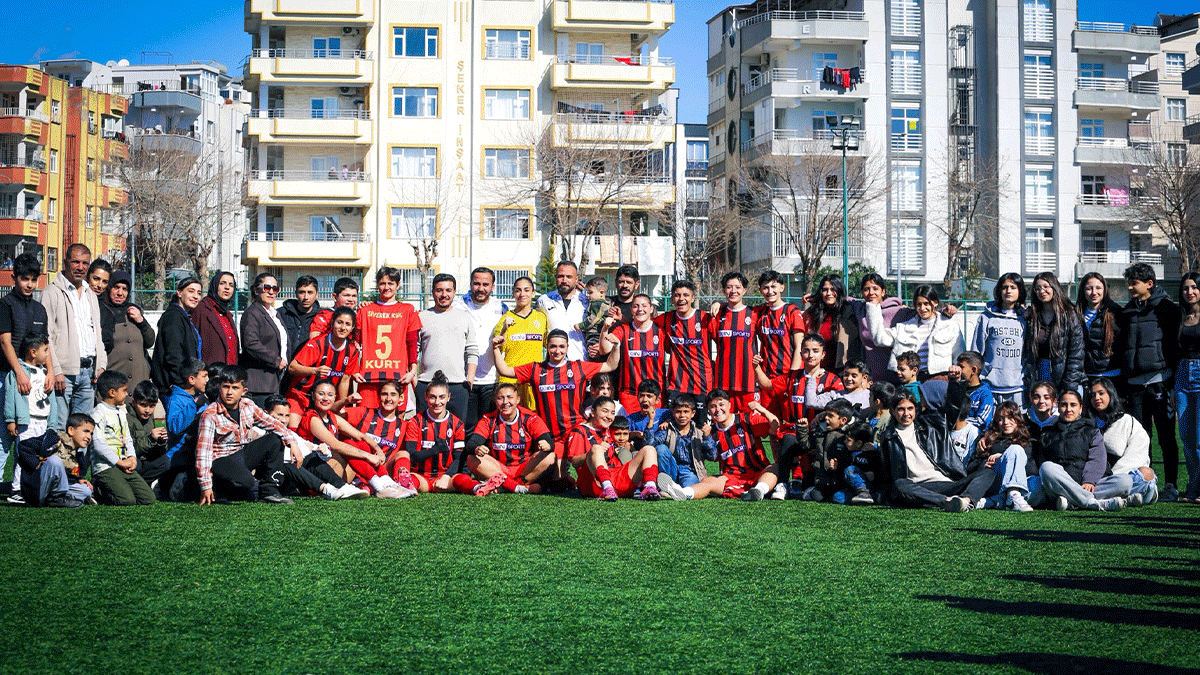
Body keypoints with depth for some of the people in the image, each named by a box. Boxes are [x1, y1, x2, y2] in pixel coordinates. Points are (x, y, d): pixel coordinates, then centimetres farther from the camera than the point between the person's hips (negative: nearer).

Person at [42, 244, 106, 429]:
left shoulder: (91, 295, 20)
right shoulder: (51, 292, -2)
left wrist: (101, 365, 8)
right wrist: (55, 371, -15)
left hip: (89, 371, 6)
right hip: (64, 372, -6)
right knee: (58, 428, -9)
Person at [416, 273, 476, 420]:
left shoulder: (465, 318, 13)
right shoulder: (422, 317, 9)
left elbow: (472, 352, 12)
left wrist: (470, 378, 1)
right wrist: (413, 376, -1)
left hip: (457, 384, 1)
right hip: (426, 384, -1)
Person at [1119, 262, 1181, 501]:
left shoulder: (1167, 309, 2)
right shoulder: (1127, 313, 17)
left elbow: (1176, 344, -1)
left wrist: (1174, 378, -8)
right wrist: (1122, 384, 14)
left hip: (1160, 380, -5)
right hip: (1134, 383, 5)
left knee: (1166, 436, -3)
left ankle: (1171, 485, 2)